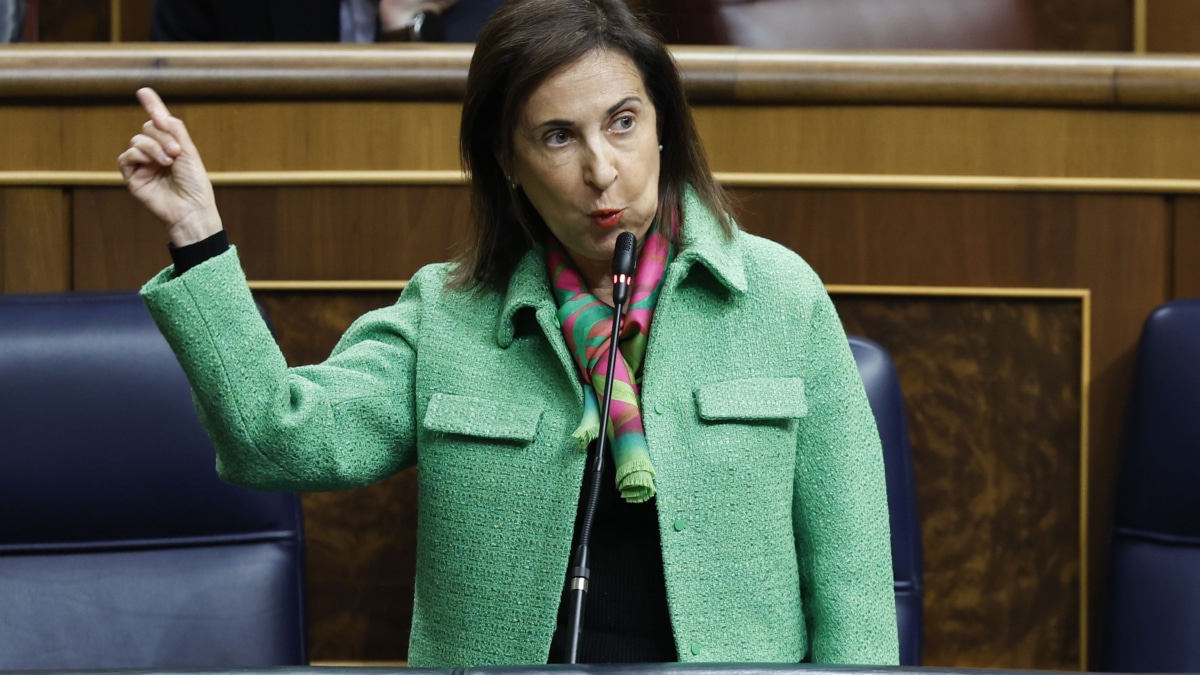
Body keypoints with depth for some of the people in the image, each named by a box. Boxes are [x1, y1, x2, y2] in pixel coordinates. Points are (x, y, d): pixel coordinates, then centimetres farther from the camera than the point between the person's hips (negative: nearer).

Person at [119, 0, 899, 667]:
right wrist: (196, 236, -11)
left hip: (730, 655, -2)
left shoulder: (779, 295, 3)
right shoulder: (444, 316, 6)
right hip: (507, 654, 2)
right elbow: (285, 438, -7)